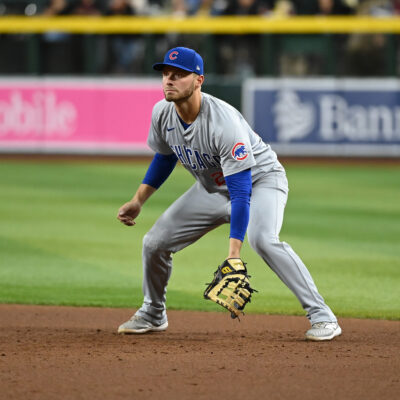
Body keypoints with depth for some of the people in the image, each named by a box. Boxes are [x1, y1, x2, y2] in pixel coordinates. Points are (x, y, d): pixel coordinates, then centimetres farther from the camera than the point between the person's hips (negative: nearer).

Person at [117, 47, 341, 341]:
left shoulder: (223, 122, -35)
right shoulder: (162, 113, -14)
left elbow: (241, 191, -36)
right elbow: (164, 157, 10)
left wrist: (234, 252, -41)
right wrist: (138, 202, 3)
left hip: (261, 179, -7)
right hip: (212, 189, 7)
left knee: (262, 239, -35)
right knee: (155, 242, 0)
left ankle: (322, 317, -30)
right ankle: (153, 315, 26)